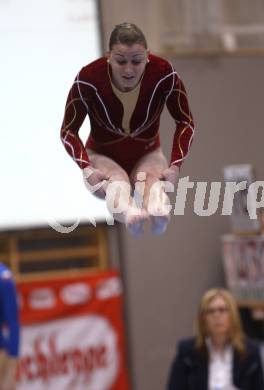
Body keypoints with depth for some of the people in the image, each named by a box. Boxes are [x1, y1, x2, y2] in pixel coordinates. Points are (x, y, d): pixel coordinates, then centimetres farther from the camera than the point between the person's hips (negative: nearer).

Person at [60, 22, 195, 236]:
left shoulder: (164, 73, -22)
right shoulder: (88, 78, -25)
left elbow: (185, 122, -8)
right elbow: (69, 130, -12)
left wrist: (175, 166, -21)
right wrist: (87, 169, -29)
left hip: (147, 155, 1)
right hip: (103, 156, -1)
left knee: (151, 179, -35)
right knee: (117, 179, -37)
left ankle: (159, 213, -72)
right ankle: (129, 216, -73)